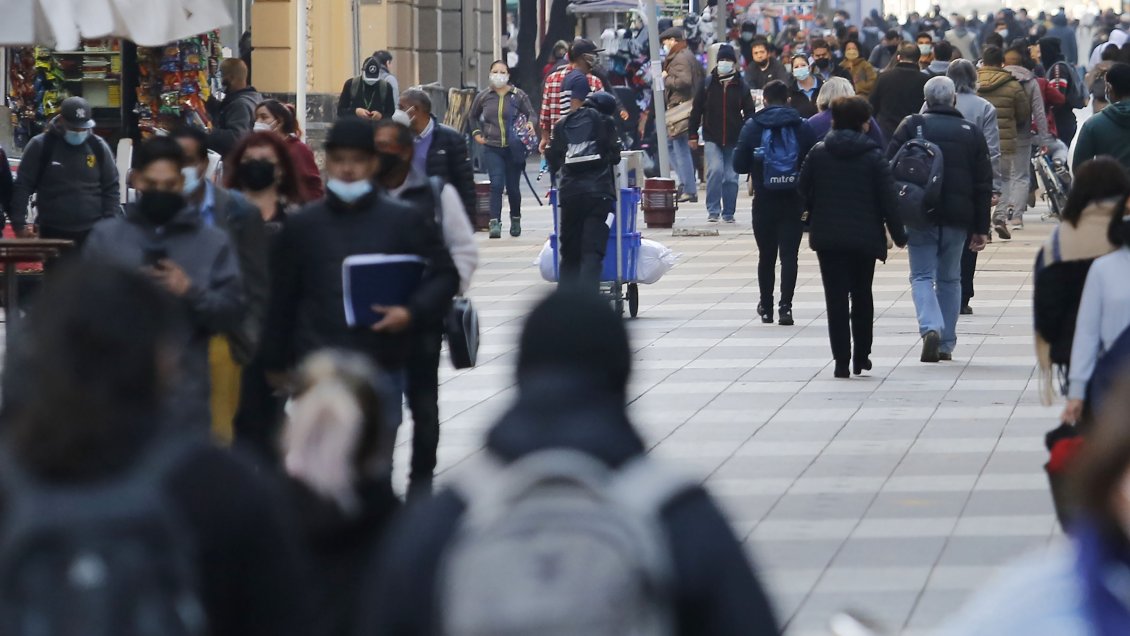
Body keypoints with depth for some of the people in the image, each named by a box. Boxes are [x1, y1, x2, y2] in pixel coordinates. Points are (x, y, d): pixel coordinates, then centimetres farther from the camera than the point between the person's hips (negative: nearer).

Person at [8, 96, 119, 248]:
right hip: (52, 232, -1)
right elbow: (22, 186, -1)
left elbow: (111, 188, 7)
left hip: (92, 232, 1)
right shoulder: (40, 146, -3)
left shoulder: (98, 147, 3)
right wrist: (19, 224, -9)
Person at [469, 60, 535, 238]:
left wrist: (530, 123, -18)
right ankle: (495, 223, -16)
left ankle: (516, 219, 30)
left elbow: (531, 113, 4)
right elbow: (473, 116, 20)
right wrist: (477, 133, 7)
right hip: (492, 148, 0)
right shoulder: (483, 96, 5)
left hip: (514, 148, 0)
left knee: (513, 186, 8)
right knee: (496, 184, -14)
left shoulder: (518, 95, 0)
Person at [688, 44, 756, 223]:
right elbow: (697, 110, 5)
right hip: (712, 138, -1)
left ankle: (729, 213, 17)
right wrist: (693, 135, 3)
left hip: (734, 140, 1)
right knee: (715, 170, -18)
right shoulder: (708, 84, 1)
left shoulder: (741, 87, 2)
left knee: (731, 177, 4)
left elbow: (750, 113, 6)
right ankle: (713, 210, -10)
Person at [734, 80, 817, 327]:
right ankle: (786, 305, -12)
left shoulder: (752, 126, -3)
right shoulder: (802, 127, -3)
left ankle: (766, 307, 20)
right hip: (794, 201, -1)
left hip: (764, 201, 1)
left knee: (766, 254, 13)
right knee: (789, 255, 0)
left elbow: (739, 165, -3)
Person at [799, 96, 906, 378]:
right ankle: (862, 356, 18)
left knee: (836, 298, 1)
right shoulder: (873, 156, -6)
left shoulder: (818, 153, -1)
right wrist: (898, 234, 3)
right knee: (862, 296, 15)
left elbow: (804, 190, 4)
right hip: (865, 236, 0)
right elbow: (888, 198, -6)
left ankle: (842, 360, -5)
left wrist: (814, 221, 18)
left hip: (827, 236, 0)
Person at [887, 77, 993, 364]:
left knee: (921, 275, 4)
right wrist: (981, 229, 12)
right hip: (958, 219, 2)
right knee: (949, 278, 14)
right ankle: (947, 344, 14)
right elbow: (984, 184, 8)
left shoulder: (912, 126, -1)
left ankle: (930, 328, -20)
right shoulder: (971, 132, 7)